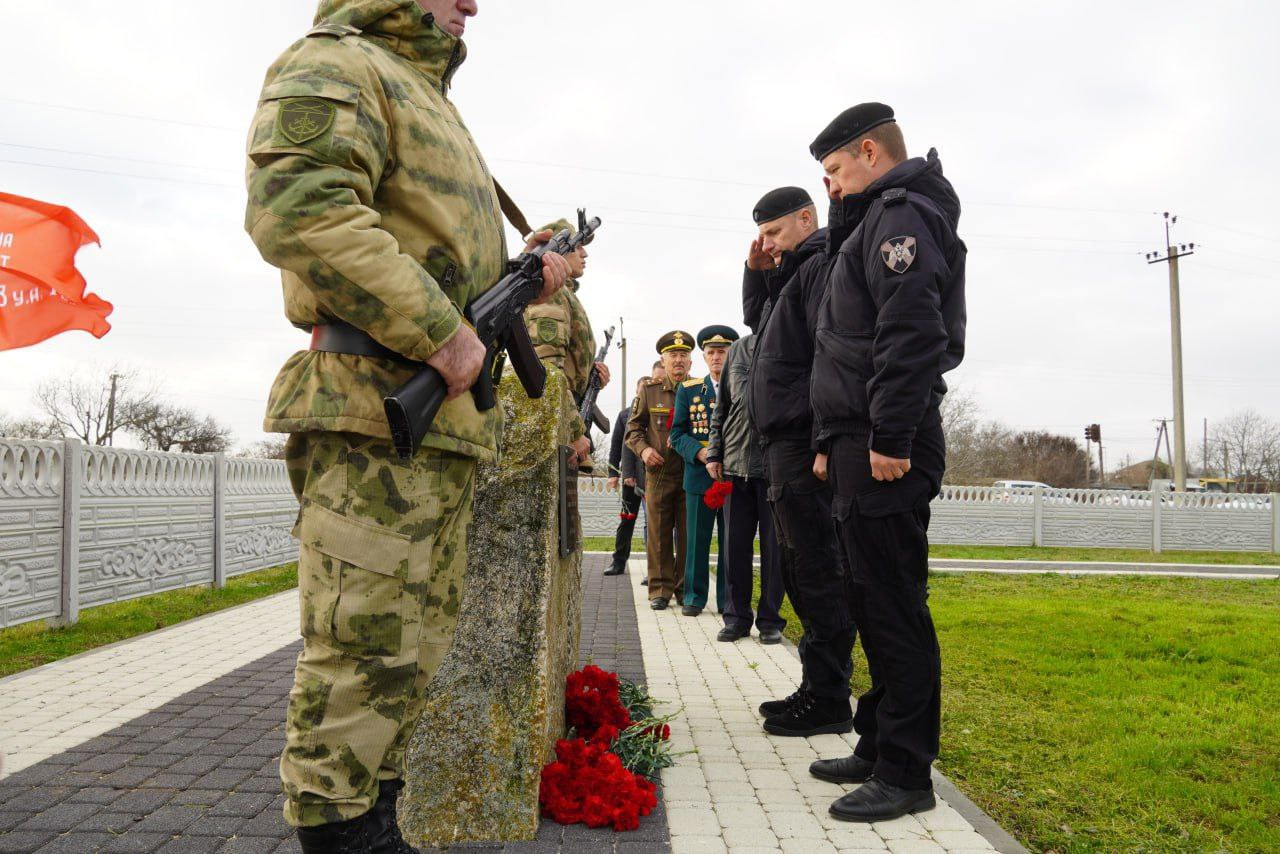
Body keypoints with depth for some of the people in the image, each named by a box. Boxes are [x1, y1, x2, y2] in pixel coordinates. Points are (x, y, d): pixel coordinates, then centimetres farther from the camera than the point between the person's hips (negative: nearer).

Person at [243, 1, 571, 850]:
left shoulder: (432, 104, 29)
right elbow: (297, 208, -22)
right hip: (376, 418, -10)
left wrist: (530, 277, 15)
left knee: (411, 654, 15)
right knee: (360, 656, -5)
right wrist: (441, 333, -20)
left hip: (445, 426, 10)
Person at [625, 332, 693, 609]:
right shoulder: (649, 390, 5)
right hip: (658, 473, 0)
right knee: (658, 534, 3)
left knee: (688, 534, 4)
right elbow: (633, 427, 11)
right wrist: (643, 449, -7)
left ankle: (686, 589, 15)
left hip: (692, 473, 0)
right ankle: (660, 590, 12)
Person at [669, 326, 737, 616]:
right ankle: (694, 597, 15)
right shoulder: (688, 390, 8)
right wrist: (699, 452, -14)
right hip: (699, 476, 0)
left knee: (731, 542, 5)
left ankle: (728, 599, 15)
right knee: (697, 540, 5)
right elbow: (677, 434, 5)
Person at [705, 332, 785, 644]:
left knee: (774, 545, 5)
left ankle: (770, 620, 16)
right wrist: (713, 454, 9)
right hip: (735, 464, 3)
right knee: (735, 544, 8)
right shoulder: (738, 349, 11)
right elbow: (721, 408, 15)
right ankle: (737, 617, 18)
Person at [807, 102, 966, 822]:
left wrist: (891, 437, -23)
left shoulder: (901, 214, -7)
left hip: (887, 452, -11)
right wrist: (838, 443, 21)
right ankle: (880, 748, 26)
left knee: (894, 608, -5)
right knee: (876, 603, 15)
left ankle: (906, 774, 5)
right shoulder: (879, 222, 25)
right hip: (865, 447, 11)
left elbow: (911, 332, -22)